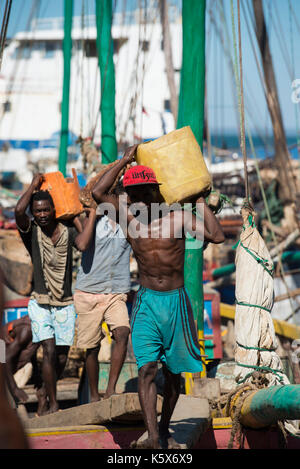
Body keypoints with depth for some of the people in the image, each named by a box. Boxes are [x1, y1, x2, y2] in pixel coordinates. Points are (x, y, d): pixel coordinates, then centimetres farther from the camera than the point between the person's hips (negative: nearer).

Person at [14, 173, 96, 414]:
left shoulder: (68, 231, 0)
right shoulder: (31, 231, -3)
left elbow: (82, 244, -23)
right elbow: (19, 210, -23)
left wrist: (91, 217, -13)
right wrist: (34, 184, -11)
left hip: (65, 304, 2)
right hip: (40, 302, -2)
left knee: (62, 358, 5)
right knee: (49, 351, -14)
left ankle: (47, 393, 28)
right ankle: (53, 404, -5)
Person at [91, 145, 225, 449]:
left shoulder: (177, 217, -4)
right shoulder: (128, 216, 1)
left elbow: (217, 236, -13)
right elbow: (98, 193, -10)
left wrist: (200, 202, -8)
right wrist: (125, 160, -5)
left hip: (176, 301, 0)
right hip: (147, 301, 0)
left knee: (173, 372, 10)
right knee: (147, 368, -16)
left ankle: (164, 429, 29)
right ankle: (152, 437, -24)